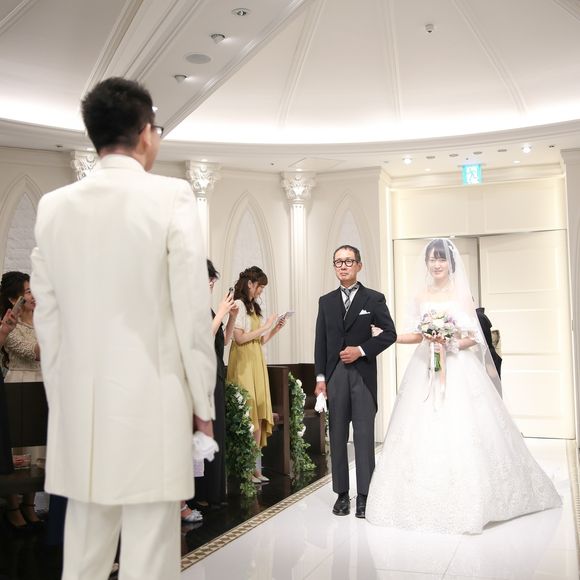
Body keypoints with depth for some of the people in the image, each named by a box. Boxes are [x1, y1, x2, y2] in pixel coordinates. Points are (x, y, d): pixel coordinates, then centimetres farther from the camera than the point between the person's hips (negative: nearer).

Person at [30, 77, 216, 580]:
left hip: (78, 405, 5)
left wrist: (60, 397, 17)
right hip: (151, 400, -5)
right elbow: (192, 308, -9)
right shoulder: (172, 196, -8)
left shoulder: (54, 205, 5)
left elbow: (47, 316, 8)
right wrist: (203, 399, 1)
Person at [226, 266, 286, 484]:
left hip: (257, 363, 8)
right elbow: (239, 337, -14)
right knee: (247, 414, -8)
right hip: (244, 363, -8)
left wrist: (275, 329, 7)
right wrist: (265, 327, -10)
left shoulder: (253, 307, 18)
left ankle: (255, 468, 7)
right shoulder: (239, 304, -5)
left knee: (259, 414, 4)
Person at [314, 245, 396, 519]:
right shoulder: (326, 301, 11)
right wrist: (320, 377, 2)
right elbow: (320, 342, 9)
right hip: (335, 375, 3)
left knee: (364, 435, -3)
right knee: (337, 436, 6)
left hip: (363, 374, -3)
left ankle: (364, 495, 4)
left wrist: (361, 350, -10)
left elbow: (390, 333, 0)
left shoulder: (374, 298, 3)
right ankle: (342, 494, 15)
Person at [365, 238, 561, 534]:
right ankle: (427, 500, 9)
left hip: (458, 370, -3)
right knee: (423, 432, 0)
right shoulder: (420, 296, 10)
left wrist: (451, 344, -18)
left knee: (459, 432, -6)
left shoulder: (462, 295, 2)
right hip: (425, 370, 3)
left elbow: (473, 337, -1)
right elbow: (416, 335, 7)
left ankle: (464, 499, 6)